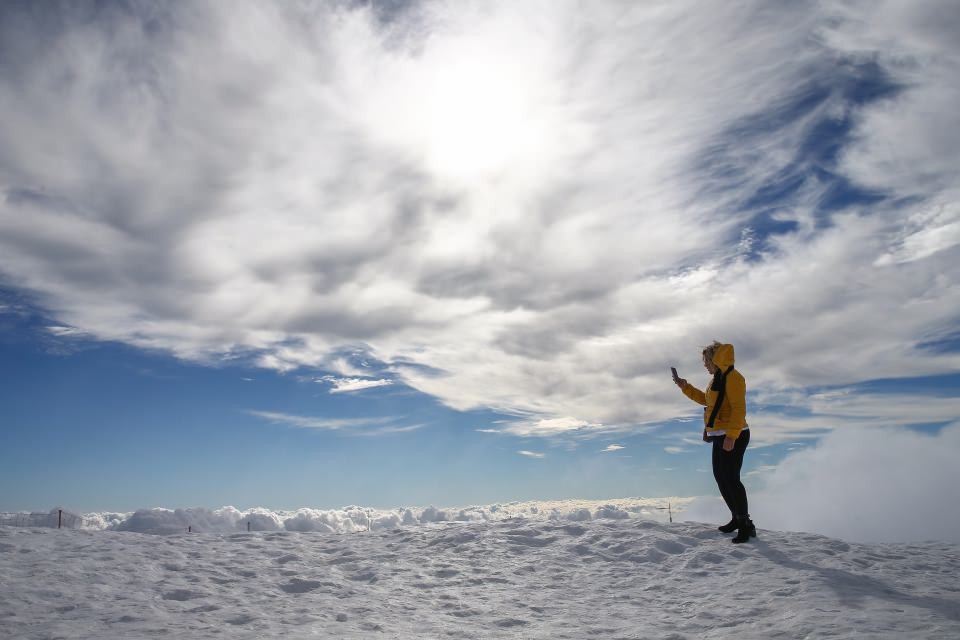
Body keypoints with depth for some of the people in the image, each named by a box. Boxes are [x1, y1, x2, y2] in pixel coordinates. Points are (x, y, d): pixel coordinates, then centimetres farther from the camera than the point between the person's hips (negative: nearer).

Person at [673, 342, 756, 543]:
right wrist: (686, 387, 24)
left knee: (731, 479, -10)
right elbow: (705, 400, 31)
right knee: (721, 477, 15)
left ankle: (746, 524, -2)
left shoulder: (732, 377, -15)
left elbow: (739, 409, -22)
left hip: (733, 438, -10)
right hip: (720, 437, 10)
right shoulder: (718, 379, 17)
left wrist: (731, 436, -27)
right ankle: (736, 518, 27)